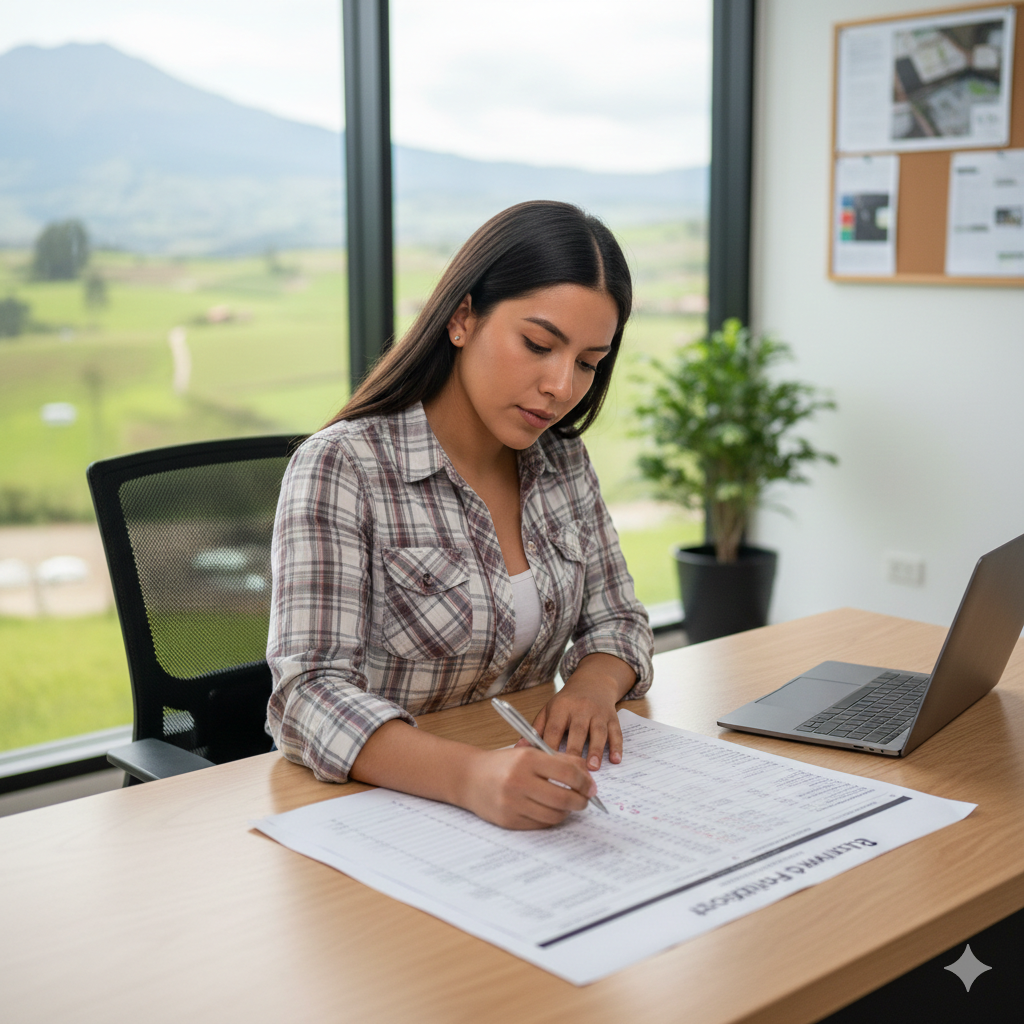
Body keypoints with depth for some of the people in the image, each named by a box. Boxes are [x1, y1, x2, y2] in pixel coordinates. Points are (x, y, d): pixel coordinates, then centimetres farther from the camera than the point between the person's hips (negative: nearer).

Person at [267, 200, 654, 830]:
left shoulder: (563, 461, 6)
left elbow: (617, 620, 14)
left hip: (528, 797, 4)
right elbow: (310, 694, -22)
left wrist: (592, 686, -10)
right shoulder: (341, 469, -14)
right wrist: (469, 775, -39)